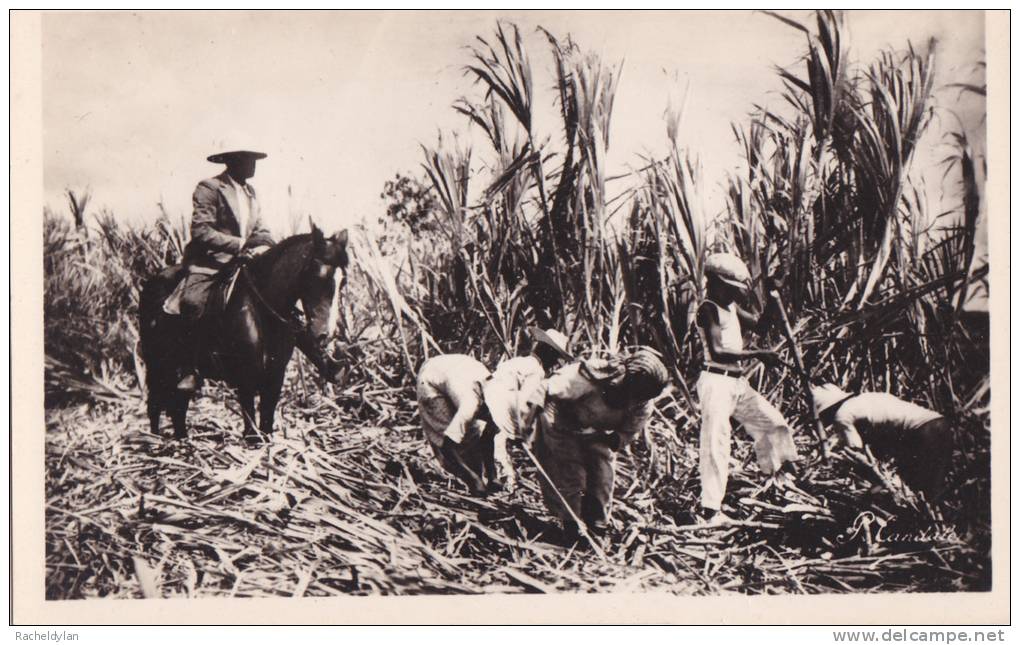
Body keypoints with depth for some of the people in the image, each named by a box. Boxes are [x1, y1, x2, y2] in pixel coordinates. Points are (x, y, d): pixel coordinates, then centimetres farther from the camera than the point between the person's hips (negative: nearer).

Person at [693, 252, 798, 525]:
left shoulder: (731, 306, 15)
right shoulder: (708, 309, -14)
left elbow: (760, 324, 21)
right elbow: (717, 352, -23)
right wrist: (756, 354, -25)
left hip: (737, 382, 9)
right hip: (716, 382, -9)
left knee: (773, 421, 14)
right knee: (716, 443, -11)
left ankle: (785, 479, 32)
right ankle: (709, 510, -8)